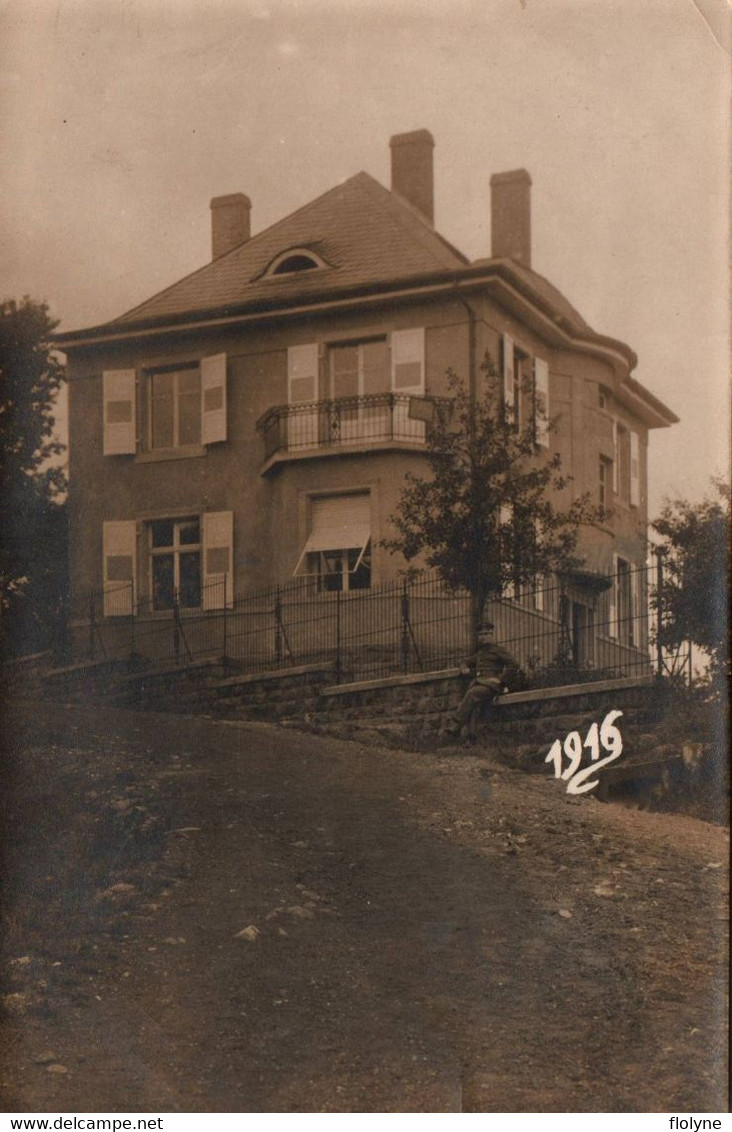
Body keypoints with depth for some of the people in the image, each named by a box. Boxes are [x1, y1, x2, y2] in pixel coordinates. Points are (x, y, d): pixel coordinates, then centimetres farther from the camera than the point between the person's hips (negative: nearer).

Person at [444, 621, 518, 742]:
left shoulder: (498, 650, 10)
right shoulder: (480, 653, 31)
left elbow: (514, 663, -1)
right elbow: (467, 662, 46)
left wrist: (500, 678, -8)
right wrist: (465, 669, 20)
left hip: (491, 684, -5)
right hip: (479, 682, 5)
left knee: (472, 694, -33)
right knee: (475, 705, -27)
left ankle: (456, 725, -39)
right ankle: (472, 735, -42)